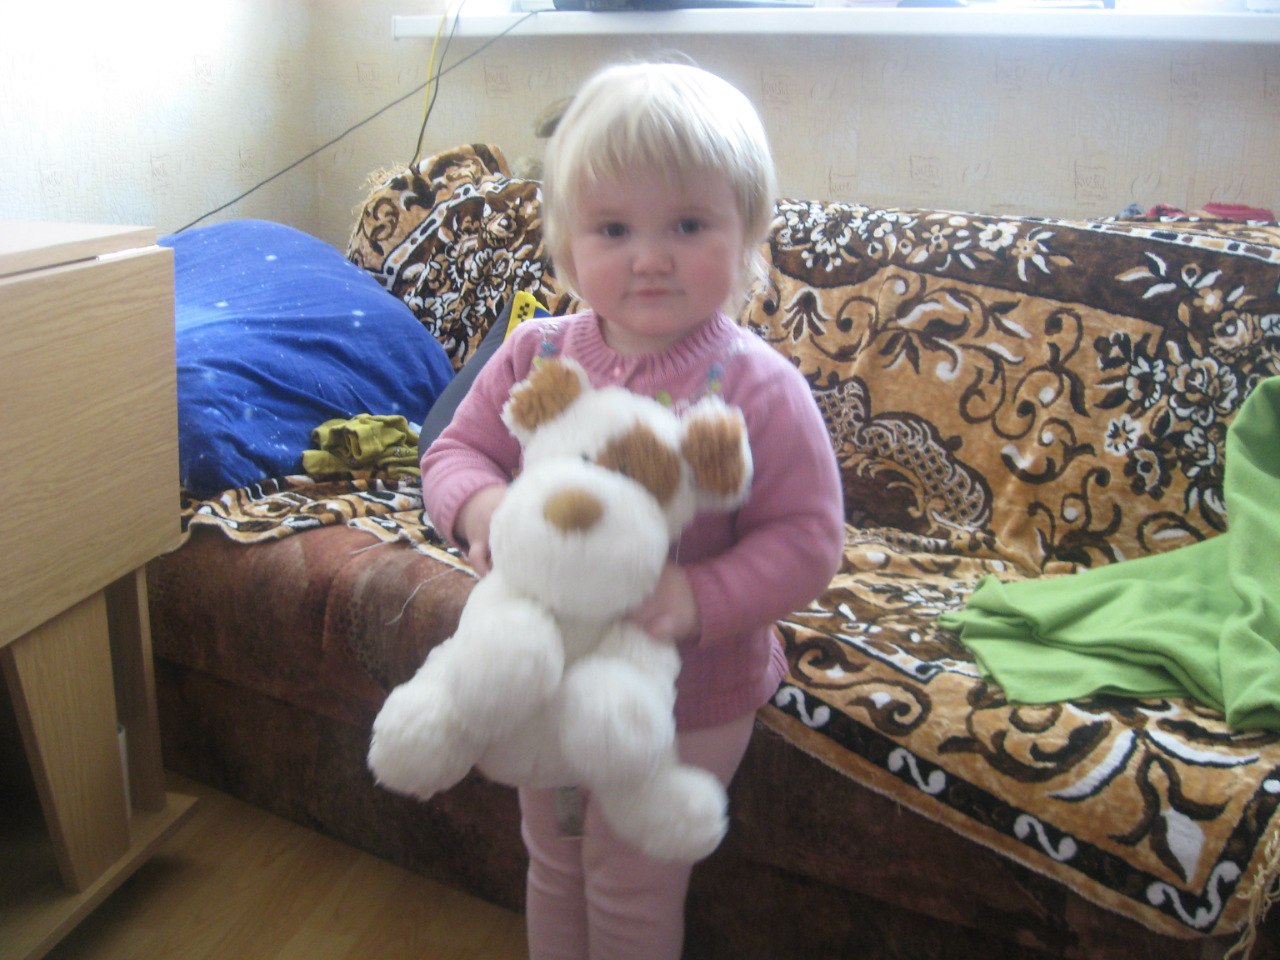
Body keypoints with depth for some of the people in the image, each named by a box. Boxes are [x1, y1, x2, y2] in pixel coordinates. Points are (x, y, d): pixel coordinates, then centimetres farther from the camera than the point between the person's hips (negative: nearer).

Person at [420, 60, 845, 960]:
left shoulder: (756, 387, -22)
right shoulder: (534, 356, -10)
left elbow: (807, 538, -20)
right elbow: (456, 448, -1)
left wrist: (700, 598, -35)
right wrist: (478, 505, -25)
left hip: (687, 701, -4)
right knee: (553, 865, 28)